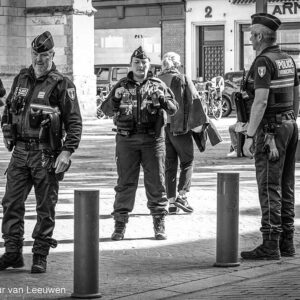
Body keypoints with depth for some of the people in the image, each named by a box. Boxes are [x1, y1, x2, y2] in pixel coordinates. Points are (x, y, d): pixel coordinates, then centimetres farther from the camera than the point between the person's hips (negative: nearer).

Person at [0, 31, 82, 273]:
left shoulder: (62, 84, -5)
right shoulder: (21, 79, 11)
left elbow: (74, 121, -6)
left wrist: (67, 151, -15)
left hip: (46, 154, -5)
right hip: (20, 151, 5)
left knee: (46, 207, 2)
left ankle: (40, 255, 10)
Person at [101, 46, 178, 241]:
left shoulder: (158, 85, 8)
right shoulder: (122, 86, 9)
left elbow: (174, 109, 1)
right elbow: (106, 109, 4)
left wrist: (163, 100, -20)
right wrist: (114, 100, -17)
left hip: (153, 140, 0)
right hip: (127, 139, 0)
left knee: (156, 183, 3)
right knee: (125, 183, 1)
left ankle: (159, 225, 11)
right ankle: (120, 224, 6)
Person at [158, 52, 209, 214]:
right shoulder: (183, 79, -3)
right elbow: (195, 101, -8)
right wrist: (203, 122, -5)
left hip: (161, 128, 4)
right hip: (180, 127, -4)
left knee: (169, 165, 9)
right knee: (187, 161, 7)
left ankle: (171, 201, 7)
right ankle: (182, 196, -7)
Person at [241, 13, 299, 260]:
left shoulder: (263, 62, -15)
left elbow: (261, 102, -22)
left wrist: (249, 136, -20)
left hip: (270, 129, -9)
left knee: (269, 187, -8)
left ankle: (270, 246, -8)